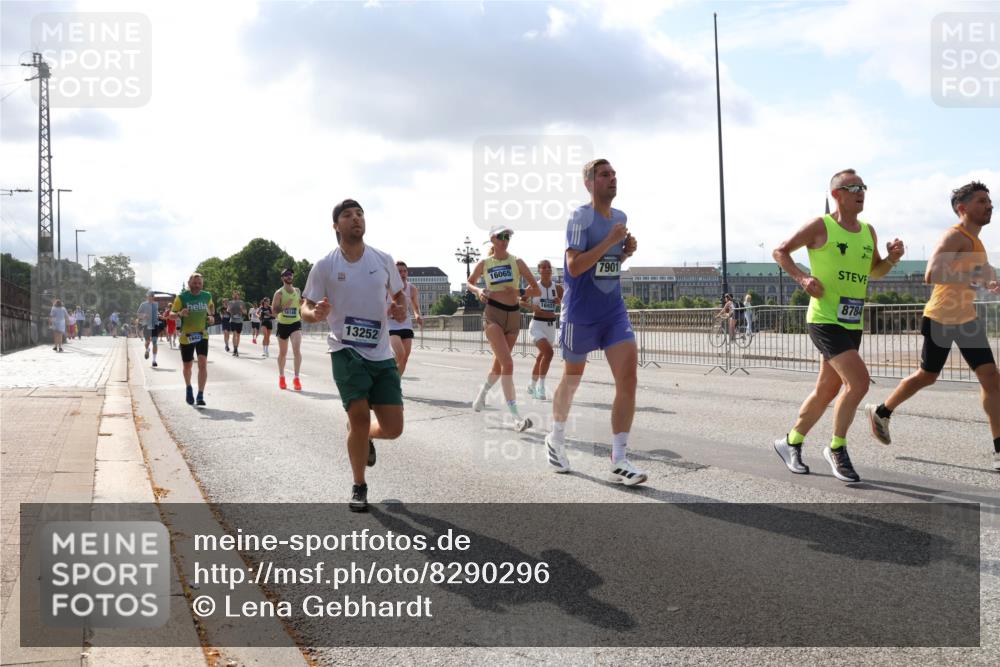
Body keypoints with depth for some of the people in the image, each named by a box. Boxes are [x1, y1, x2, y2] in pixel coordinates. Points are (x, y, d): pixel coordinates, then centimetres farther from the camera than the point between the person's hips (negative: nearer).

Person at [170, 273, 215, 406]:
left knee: (203, 364, -16)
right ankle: (188, 388, 42)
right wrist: (180, 314, -29)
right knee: (187, 366, 13)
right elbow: (171, 314, -7)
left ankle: (200, 396, -12)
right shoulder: (181, 297, -9)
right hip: (186, 336, -1)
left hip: (202, 335, 1)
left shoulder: (207, 296, 1)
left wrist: (212, 316, 2)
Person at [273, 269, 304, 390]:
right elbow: (274, 309, -11)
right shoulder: (279, 293, -5)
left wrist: (302, 303, -1)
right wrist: (284, 306, -28)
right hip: (283, 324, -1)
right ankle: (281, 377, 32)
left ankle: (296, 378, -16)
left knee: (297, 349, -18)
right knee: (282, 353, 12)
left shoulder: (297, 291, 7)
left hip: (296, 324, 1)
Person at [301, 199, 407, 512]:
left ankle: (364, 437, 36)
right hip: (346, 351, -3)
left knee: (393, 428, -2)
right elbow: (306, 308, 2)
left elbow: (398, 294, 19)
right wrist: (316, 314, -23)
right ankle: (359, 486, 10)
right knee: (359, 416, -15)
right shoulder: (324, 266, -2)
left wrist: (402, 310, -5)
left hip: (381, 354, 3)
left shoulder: (383, 260, 5)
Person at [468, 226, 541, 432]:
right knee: (507, 363, -18)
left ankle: (483, 392, 46)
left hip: (514, 315, 3)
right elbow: (470, 283, 20)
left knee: (499, 363, 15)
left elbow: (536, 290, 0)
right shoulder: (484, 264, 3)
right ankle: (516, 416, -19)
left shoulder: (517, 262, 2)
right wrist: (478, 291, -1)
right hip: (493, 314, -3)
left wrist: (520, 294, -15)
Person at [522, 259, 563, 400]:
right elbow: (521, 301, 2)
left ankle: (532, 386, 33)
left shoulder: (558, 288, 1)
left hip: (551, 326, 5)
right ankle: (541, 386, -13)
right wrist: (531, 306, -16)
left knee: (541, 357, 16)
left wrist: (560, 302, -10)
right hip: (537, 325, -5)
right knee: (549, 352, -24)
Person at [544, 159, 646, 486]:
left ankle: (618, 461, -8)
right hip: (581, 313, -5)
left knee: (628, 377, -11)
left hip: (614, 311, 5)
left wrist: (627, 250, 3)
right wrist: (610, 241, -22)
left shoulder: (620, 217, 9)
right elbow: (574, 266, -21)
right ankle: (556, 437, 39)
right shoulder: (581, 217, -12)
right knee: (572, 379, 12)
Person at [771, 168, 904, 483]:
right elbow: (780, 251, -1)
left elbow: (874, 271, 25)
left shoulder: (868, 231, 13)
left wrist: (892, 258, 4)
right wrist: (803, 278, -15)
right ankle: (837, 449, -1)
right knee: (859, 382, -20)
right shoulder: (821, 226, -6)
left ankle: (791, 443, 31)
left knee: (827, 391, 13)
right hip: (825, 320, -7)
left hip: (852, 324, 8)